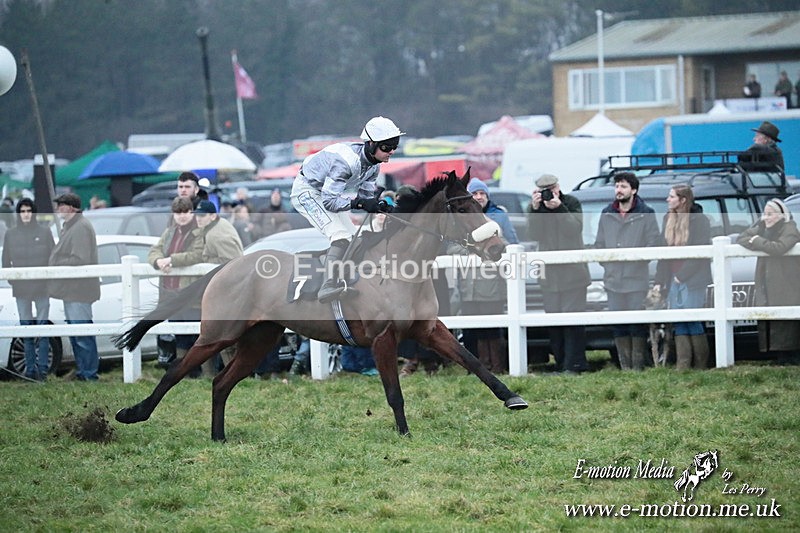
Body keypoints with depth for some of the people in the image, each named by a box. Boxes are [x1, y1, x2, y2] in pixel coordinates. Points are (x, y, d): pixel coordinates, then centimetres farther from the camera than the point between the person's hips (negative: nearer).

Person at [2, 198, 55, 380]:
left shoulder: (44, 232, 1)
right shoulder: (11, 234, 5)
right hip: (21, 289, 2)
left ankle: (42, 368, -3)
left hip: (42, 288, -2)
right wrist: (11, 278, -1)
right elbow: (6, 261, 10)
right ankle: (30, 368, 9)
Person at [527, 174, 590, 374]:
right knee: (553, 320, 2)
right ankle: (561, 364, 6)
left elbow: (575, 228, -12)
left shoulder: (571, 203, 2)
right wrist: (535, 210, -14)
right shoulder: (537, 207, 9)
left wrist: (559, 207, -19)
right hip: (549, 274, 4)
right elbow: (533, 235, -3)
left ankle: (574, 364, -9)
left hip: (573, 272, -4)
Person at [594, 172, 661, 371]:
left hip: (637, 279, -4)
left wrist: (636, 258, -11)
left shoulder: (645, 214, 1)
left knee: (638, 325, -5)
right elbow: (599, 244, 17)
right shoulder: (607, 215, 13)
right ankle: (625, 367, 7)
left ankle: (638, 366, 0)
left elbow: (654, 243, -4)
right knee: (618, 325, 2)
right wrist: (606, 263, 4)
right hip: (614, 279, 4)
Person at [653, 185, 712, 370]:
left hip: (692, 280, -6)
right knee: (679, 325, 2)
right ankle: (682, 366, 2)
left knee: (693, 322, -5)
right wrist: (660, 281, 8)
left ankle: (700, 365, 2)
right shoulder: (668, 220, 12)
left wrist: (682, 275, -12)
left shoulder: (699, 221, -7)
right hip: (673, 280, 6)